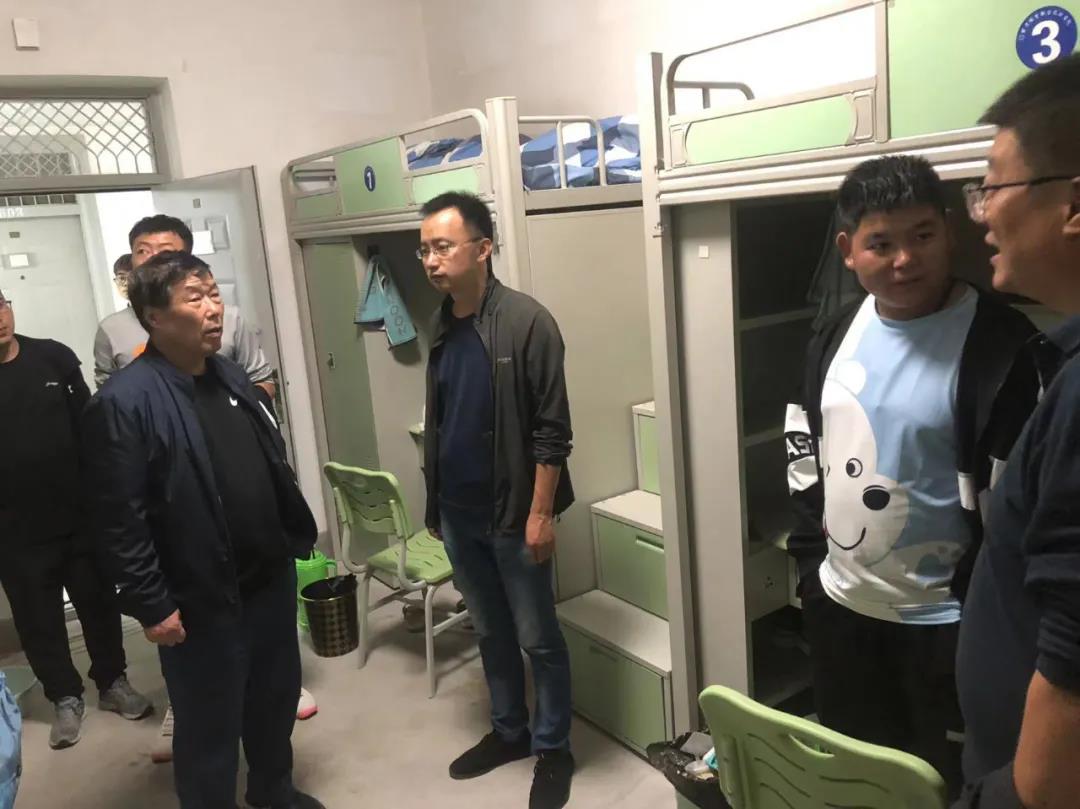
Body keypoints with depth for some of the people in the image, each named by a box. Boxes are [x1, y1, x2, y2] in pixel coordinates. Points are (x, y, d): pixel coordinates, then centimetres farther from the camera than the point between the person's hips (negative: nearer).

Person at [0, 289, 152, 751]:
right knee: (39, 617, 10)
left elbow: (88, 425, 3)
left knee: (99, 600, 14)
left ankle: (112, 682, 32)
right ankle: (66, 698, 28)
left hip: (80, 511, 2)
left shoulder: (54, 357, -1)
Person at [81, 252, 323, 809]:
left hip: (270, 577, 7)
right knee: (209, 723, 11)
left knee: (277, 693, 22)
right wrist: (151, 605, -16)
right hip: (200, 599, -7)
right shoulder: (123, 403, -18)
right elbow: (118, 521, -18)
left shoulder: (231, 376, 6)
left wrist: (298, 537, 12)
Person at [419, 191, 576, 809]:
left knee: (538, 637, 9)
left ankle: (553, 748, 27)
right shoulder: (442, 326, 5)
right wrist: (434, 503, 15)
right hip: (458, 513, 6)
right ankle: (509, 731, 38)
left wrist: (541, 512, -17)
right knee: (490, 631, 20)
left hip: (512, 514, -6)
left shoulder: (527, 322, -15)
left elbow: (552, 428, -15)